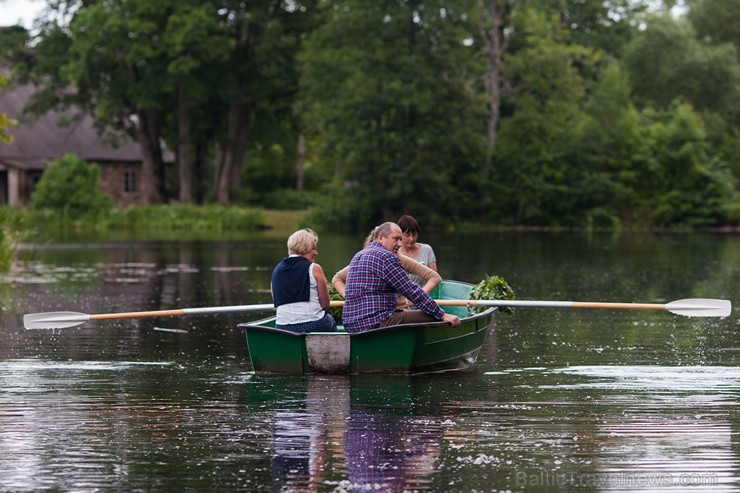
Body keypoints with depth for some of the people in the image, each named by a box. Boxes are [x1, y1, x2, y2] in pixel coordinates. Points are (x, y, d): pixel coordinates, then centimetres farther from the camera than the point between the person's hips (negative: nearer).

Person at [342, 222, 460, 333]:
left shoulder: (358, 256, 21)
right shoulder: (385, 256, -10)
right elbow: (412, 291, -13)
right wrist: (442, 315, -11)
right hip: (376, 323, -10)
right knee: (433, 318, -14)